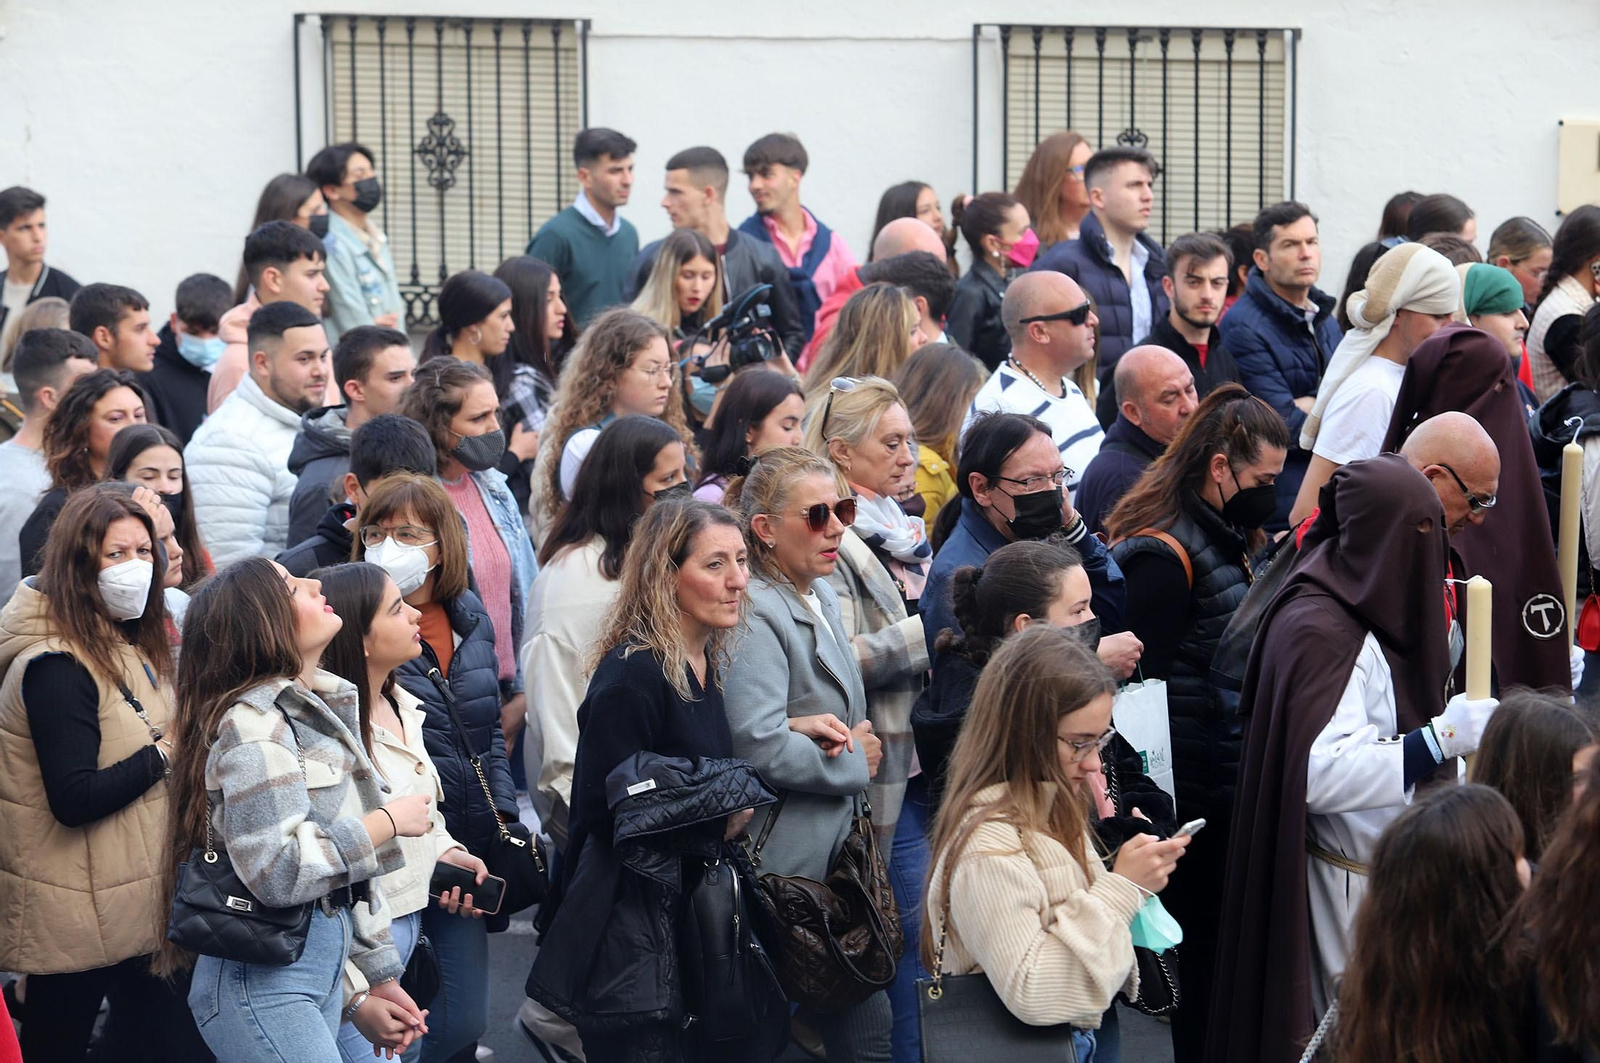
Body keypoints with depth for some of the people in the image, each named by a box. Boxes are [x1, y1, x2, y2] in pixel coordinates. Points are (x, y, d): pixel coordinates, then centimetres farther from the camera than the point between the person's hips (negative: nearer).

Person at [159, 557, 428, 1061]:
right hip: (267, 979, -9)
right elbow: (278, 872, -25)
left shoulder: (319, 711, 12)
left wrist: (378, 974, 18)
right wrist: (388, 822, -15)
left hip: (323, 967, 9)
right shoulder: (255, 725, -15)